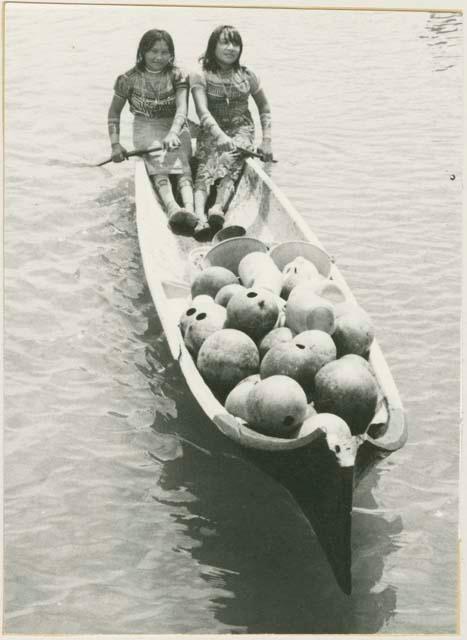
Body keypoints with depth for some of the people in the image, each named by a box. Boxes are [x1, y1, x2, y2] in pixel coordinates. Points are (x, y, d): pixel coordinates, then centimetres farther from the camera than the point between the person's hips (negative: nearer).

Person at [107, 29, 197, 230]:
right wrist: (115, 144, -2)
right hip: (146, 129, 0)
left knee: (181, 162, -32)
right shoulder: (130, 79, 1)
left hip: (176, 127, 1)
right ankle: (172, 208, -57)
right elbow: (114, 112, 10)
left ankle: (189, 209, -56)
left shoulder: (177, 76, 0)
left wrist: (173, 133, -36)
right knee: (159, 162, -33)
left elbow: (182, 108, -16)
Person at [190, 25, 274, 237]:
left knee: (228, 163, -32)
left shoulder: (247, 76, 7)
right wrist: (219, 135, -37)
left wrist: (267, 140, 5)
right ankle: (199, 215, -50)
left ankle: (218, 208, -54)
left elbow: (264, 108, 17)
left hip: (241, 131, 1)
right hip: (211, 133, 0)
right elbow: (203, 111, -18)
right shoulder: (199, 76, -3)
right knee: (205, 170, -28)